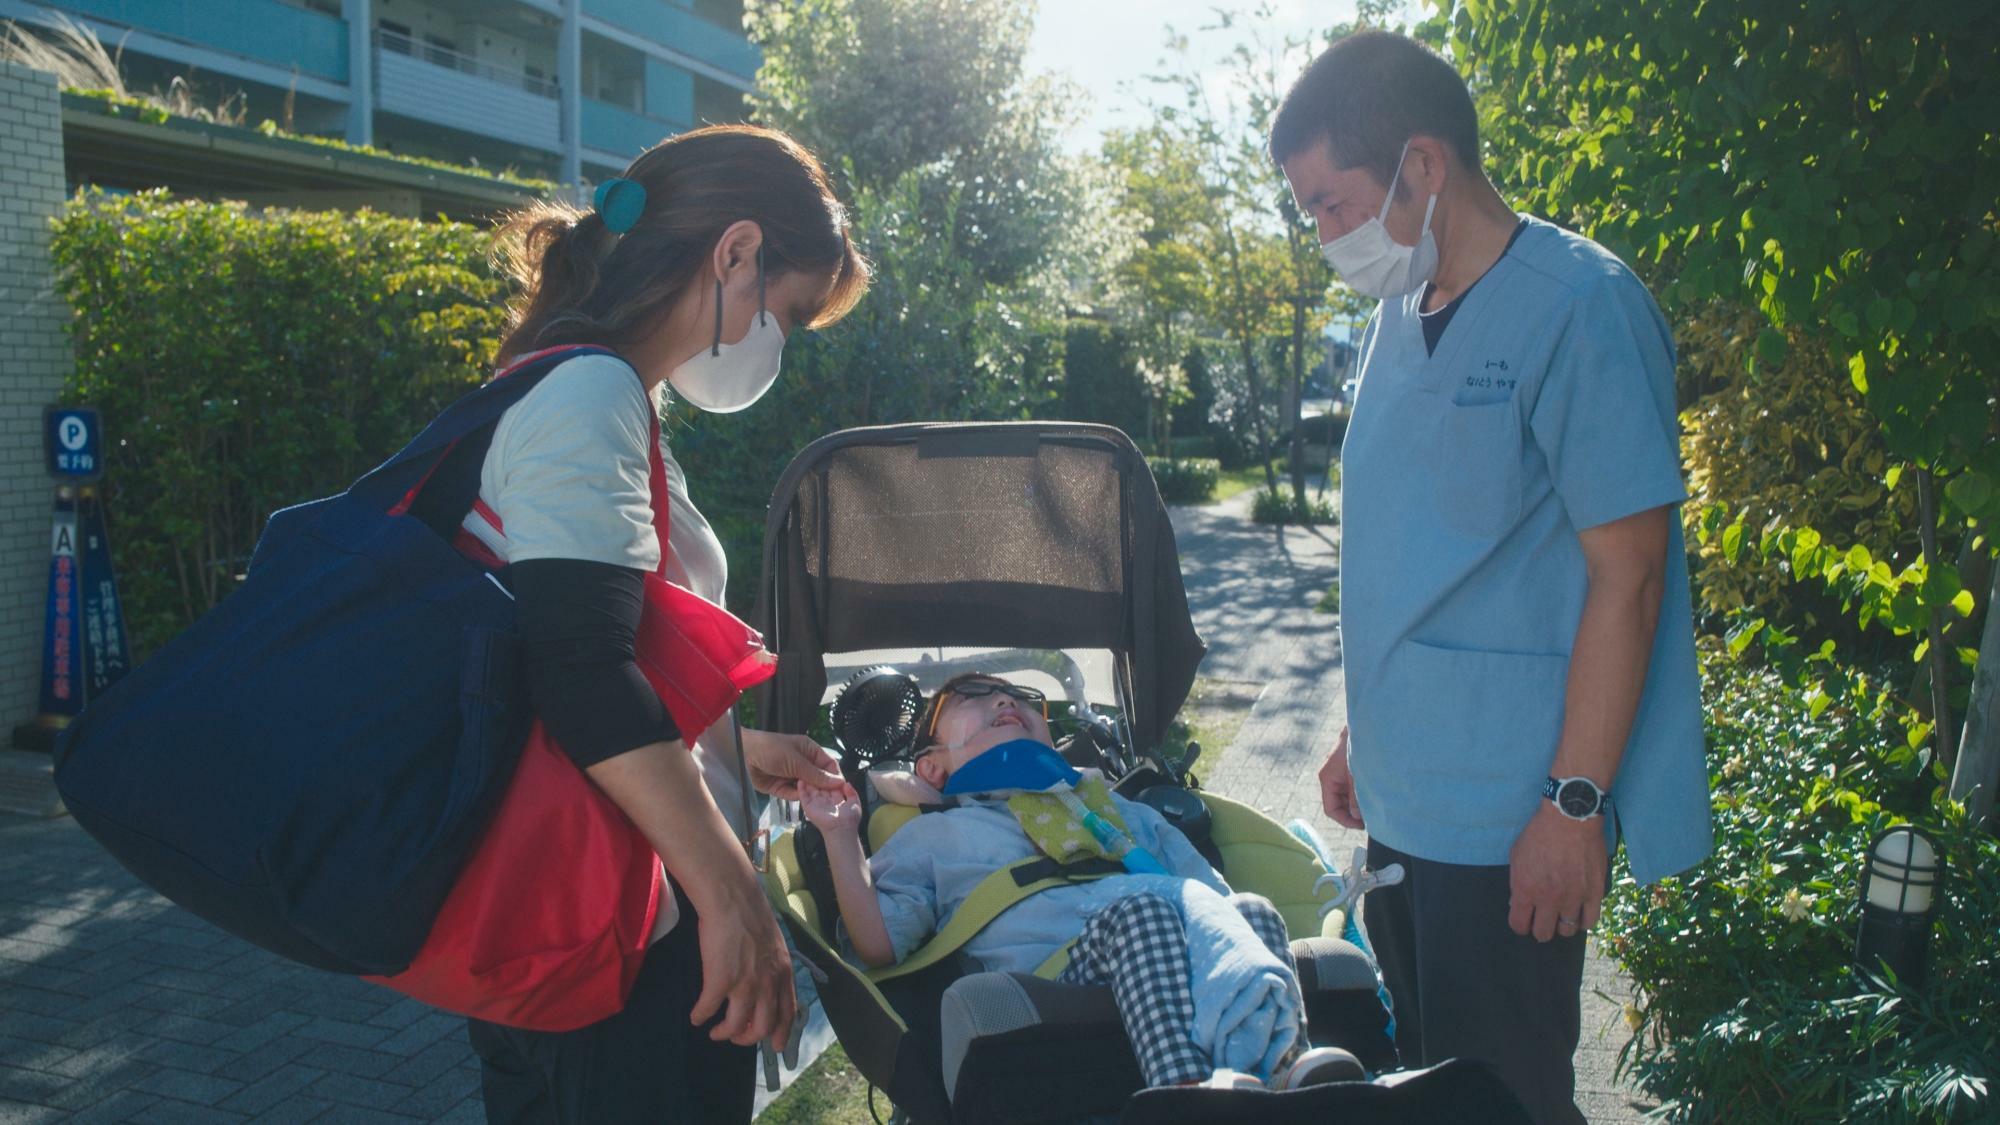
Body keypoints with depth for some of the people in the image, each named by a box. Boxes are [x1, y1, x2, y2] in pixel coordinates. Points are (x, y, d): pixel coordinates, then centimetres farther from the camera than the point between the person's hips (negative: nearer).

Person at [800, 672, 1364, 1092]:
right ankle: (1186, 1084, -53)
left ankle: (1287, 1059, -50)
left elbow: (1210, 889, 29)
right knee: (1143, 906, -34)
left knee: (1249, 909, -27)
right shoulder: (932, 836, 30)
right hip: (1056, 967, -4)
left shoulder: (1114, 808, 39)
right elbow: (878, 945, 13)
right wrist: (841, 836, 5)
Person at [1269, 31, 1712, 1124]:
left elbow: (1627, 572, -17)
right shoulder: (1396, 318, 11)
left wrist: (1576, 802, -18)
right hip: (1404, 796, 8)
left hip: (1511, 817, -8)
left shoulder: (1577, 307, -14)